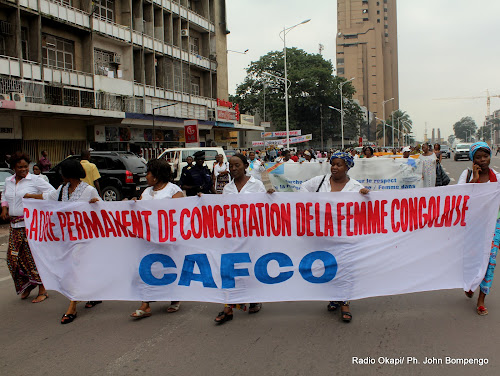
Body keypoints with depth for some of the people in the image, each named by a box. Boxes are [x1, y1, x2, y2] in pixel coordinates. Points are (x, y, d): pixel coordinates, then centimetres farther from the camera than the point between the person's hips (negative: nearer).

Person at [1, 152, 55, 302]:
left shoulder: (35, 180, -5)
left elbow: (53, 193, -5)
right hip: (15, 225, 6)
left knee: (33, 256, -5)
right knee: (13, 256, 4)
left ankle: (42, 290, 5)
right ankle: (26, 285, 25)